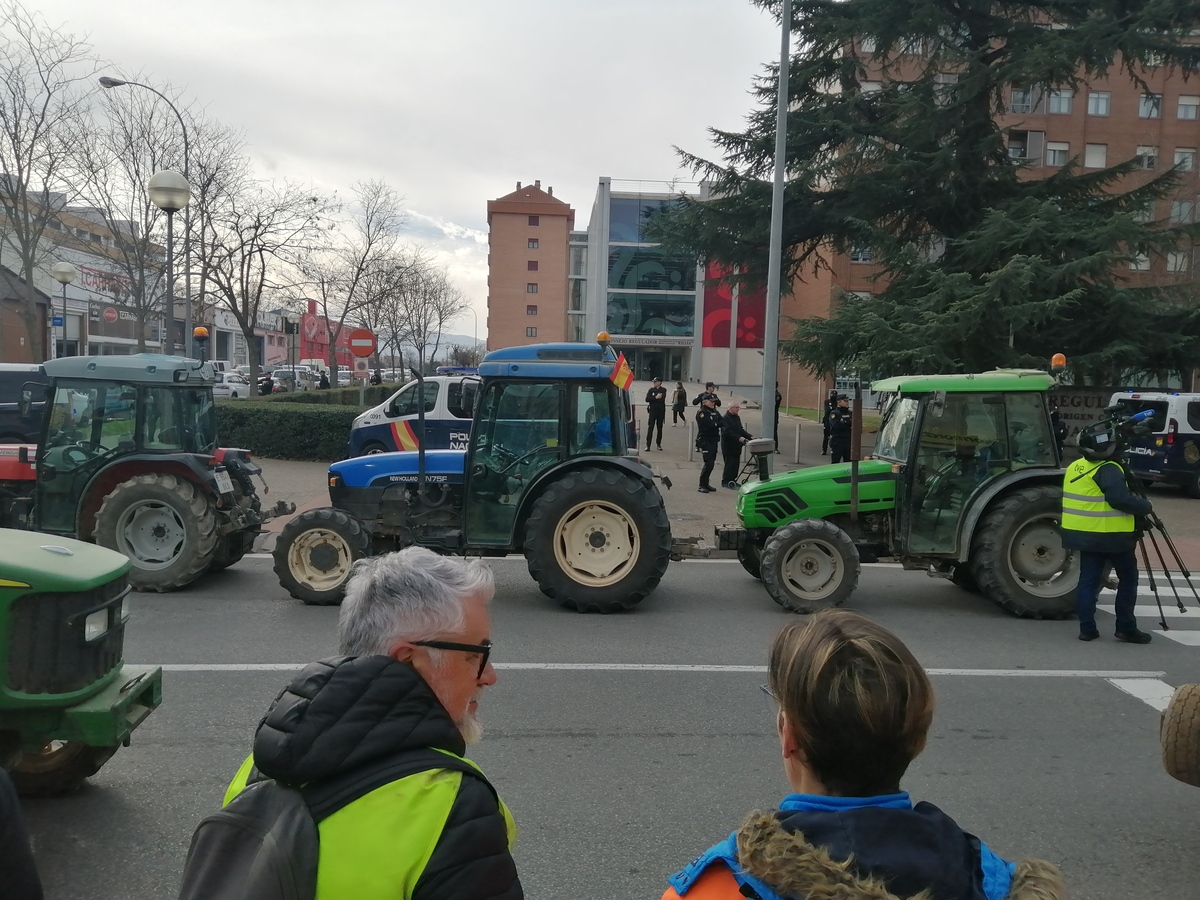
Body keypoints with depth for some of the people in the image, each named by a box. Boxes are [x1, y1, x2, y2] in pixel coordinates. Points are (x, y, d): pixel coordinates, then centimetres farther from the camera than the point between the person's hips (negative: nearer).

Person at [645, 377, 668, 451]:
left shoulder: (663, 390, 2)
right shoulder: (651, 390, 6)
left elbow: (662, 399, -13)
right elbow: (647, 399, -7)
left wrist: (653, 399, -10)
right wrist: (656, 397, -15)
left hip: (661, 411, 0)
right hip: (652, 411, 0)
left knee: (660, 428, 8)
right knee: (650, 428, -6)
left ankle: (659, 444, 20)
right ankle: (648, 445, -6)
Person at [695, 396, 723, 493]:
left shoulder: (715, 412, 16)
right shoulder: (701, 412, -10)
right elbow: (709, 424, -21)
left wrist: (715, 423, -13)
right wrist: (718, 423, -7)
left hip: (714, 440, 8)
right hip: (705, 441, -8)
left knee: (711, 463, 11)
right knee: (708, 463, -14)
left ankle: (706, 484, 21)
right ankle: (702, 485, -8)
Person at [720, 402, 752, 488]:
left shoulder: (737, 417, 15)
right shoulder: (725, 418, -13)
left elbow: (741, 430, 18)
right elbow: (727, 431, -23)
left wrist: (750, 437, 4)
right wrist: (739, 438, -31)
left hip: (736, 446, 8)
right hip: (728, 445, -8)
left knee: (736, 464, 9)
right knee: (729, 463, -6)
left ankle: (732, 480, 18)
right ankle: (725, 482, 2)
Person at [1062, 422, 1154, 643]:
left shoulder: (1074, 467, 8)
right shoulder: (1109, 470, -16)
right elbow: (1119, 499, -26)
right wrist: (1145, 506, -12)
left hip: (1085, 534, 7)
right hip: (1112, 535, -7)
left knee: (1088, 580, 9)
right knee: (1128, 578, 8)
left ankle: (1087, 628, 7)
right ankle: (1126, 628, 10)